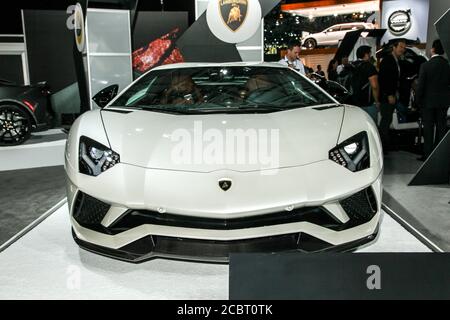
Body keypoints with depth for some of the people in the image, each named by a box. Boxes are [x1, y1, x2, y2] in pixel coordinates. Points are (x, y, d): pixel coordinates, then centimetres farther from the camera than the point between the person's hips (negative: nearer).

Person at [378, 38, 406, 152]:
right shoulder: (387, 60, -12)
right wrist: (389, 95, -18)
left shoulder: (397, 61, 17)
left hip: (392, 96, 9)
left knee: (387, 120, 11)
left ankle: (385, 144, 17)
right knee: (386, 120, -7)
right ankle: (383, 145, -2)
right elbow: (382, 79, -18)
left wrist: (396, 94, 12)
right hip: (386, 97, -9)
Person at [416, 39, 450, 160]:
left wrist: (419, 101, 0)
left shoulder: (425, 66, -13)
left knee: (428, 129, 4)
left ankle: (428, 154, 7)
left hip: (428, 101, -3)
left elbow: (420, 86, -11)